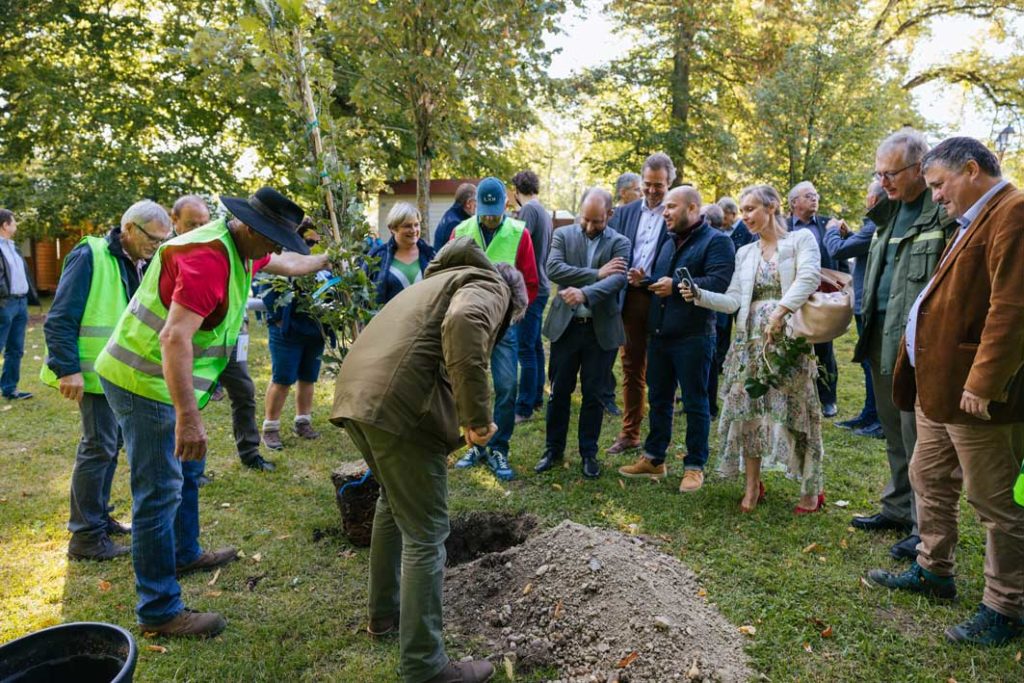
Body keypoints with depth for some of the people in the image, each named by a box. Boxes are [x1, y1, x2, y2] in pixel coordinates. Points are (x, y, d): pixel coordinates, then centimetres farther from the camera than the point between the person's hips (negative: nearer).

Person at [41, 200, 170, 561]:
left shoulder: (137, 264, 9)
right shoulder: (90, 256, -15)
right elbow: (59, 319, -18)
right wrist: (67, 369, -23)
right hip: (96, 372, -8)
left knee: (110, 443, 15)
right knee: (99, 446, -5)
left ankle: (98, 516, 29)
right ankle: (85, 535, 5)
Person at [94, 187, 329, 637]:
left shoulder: (240, 247, 5)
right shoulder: (208, 259, -26)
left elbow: (286, 264, 28)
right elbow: (174, 338, -34)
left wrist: (325, 261, 41)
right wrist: (188, 416, -37)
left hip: (162, 379, 10)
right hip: (145, 382, -10)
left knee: (187, 471, 23)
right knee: (160, 491, -6)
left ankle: (185, 554, 43)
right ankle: (158, 611, 4)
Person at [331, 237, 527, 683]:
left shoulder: (443, 280, 34)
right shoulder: (489, 285, 6)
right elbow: (462, 324, -20)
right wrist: (477, 415, -18)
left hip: (355, 393, 9)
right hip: (401, 405, -9)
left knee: (394, 501, 29)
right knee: (425, 535, 1)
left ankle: (385, 611, 43)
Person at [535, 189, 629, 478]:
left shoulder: (619, 243, 0)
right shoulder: (563, 235, 4)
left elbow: (618, 279, -17)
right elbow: (553, 269, -13)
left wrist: (584, 293, -34)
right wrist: (596, 273, -19)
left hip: (602, 329, -1)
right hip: (565, 325, 1)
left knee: (593, 395, 8)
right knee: (559, 391, 9)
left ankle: (589, 453, 22)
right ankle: (553, 449, 23)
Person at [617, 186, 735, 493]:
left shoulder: (716, 241, -7)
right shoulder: (669, 243, 19)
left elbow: (719, 282, -21)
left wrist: (676, 285, -22)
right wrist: (644, 279, 5)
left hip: (693, 337, -8)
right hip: (659, 334, 8)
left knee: (695, 403, 3)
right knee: (658, 399, 14)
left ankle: (695, 466, 14)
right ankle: (654, 458, 26)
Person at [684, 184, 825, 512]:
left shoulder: (801, 239, 2)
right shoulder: (745, 253, 16)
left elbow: (809, 278, -17)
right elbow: (733, 301, 8)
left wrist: (779, 312, -28)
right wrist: (699, 295, -7)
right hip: (751, 341, 5)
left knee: (796, 410, -1)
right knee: (747, 409, 2)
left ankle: (812, 488, 15)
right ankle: (753, 485, 15)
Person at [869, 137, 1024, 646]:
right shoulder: (974, 221, 17)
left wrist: (982, 384, -24)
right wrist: (922, 374, 16)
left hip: (975, 392, -10)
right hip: (938, 386, 10)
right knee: (929, 481, 20)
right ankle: (933, 571, 36)